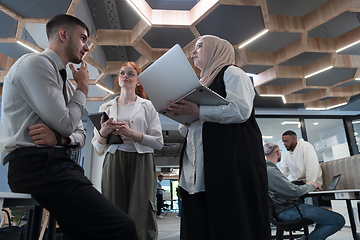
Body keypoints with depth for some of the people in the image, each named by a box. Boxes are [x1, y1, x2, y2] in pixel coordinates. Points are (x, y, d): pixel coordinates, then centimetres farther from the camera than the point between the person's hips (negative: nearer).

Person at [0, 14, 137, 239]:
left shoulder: (67, 84, 21)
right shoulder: (34, 63, -4)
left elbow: (80, 134, 18)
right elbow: (66, 125, -13)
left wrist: (60, 138, -5)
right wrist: (83, 89, 3)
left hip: (58, 163, 9)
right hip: (36, 164, -9)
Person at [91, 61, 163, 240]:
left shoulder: (147, 106, 12)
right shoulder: (106, 107, 17)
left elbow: (159, 142, 2)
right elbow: (98, 150, 15)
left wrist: (132, 133, -11)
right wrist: (103, 133, -6)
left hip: (141, 163, -1)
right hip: (113, 163, 2)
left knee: (140, 222, -6)